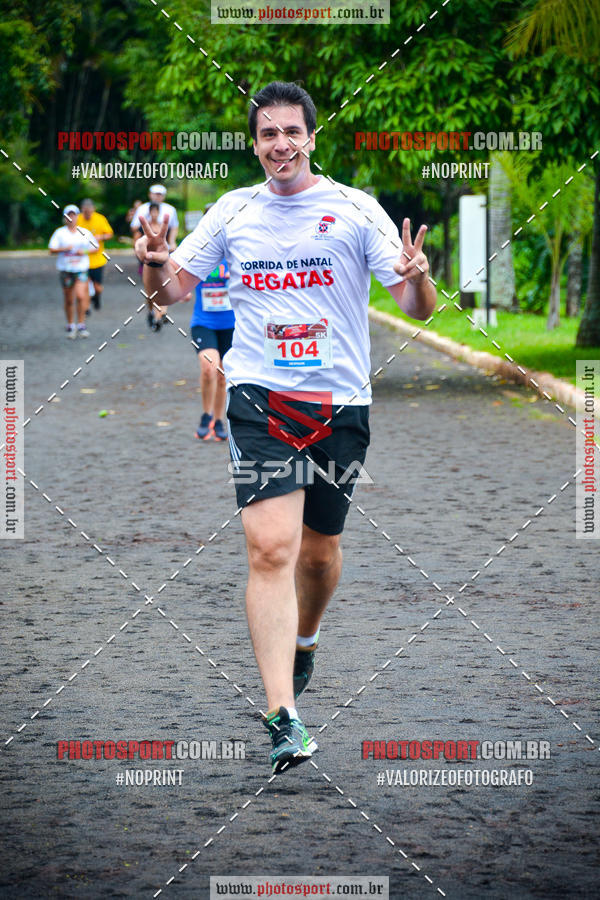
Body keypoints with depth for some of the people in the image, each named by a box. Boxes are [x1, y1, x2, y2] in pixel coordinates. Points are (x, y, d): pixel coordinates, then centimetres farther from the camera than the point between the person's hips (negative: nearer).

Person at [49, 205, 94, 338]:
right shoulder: (60, 232, 2)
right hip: (65, 269, 0)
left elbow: (95, 247, 13)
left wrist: (85, 252, -7)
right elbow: (52, 249, -2)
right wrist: (64, 249, -18)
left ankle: (81, 326, -5)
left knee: (81, 296, -15)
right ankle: (70, 326, 20)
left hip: (81, 268, 0)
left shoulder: (85, 232, 6)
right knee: (69, 300, 5)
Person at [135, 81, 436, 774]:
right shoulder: (232, 211, 6)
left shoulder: (355, 209, 0)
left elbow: (417, 308, -3)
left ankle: (303, 640, 47)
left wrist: (416, 279, -26)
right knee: (270, 548, -17)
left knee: (319, 547, 13)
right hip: (259, 399, -1)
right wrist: (155, 264, -9)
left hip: (340, 401, 1)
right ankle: (283, 717, -23)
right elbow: (171, 289, 14)